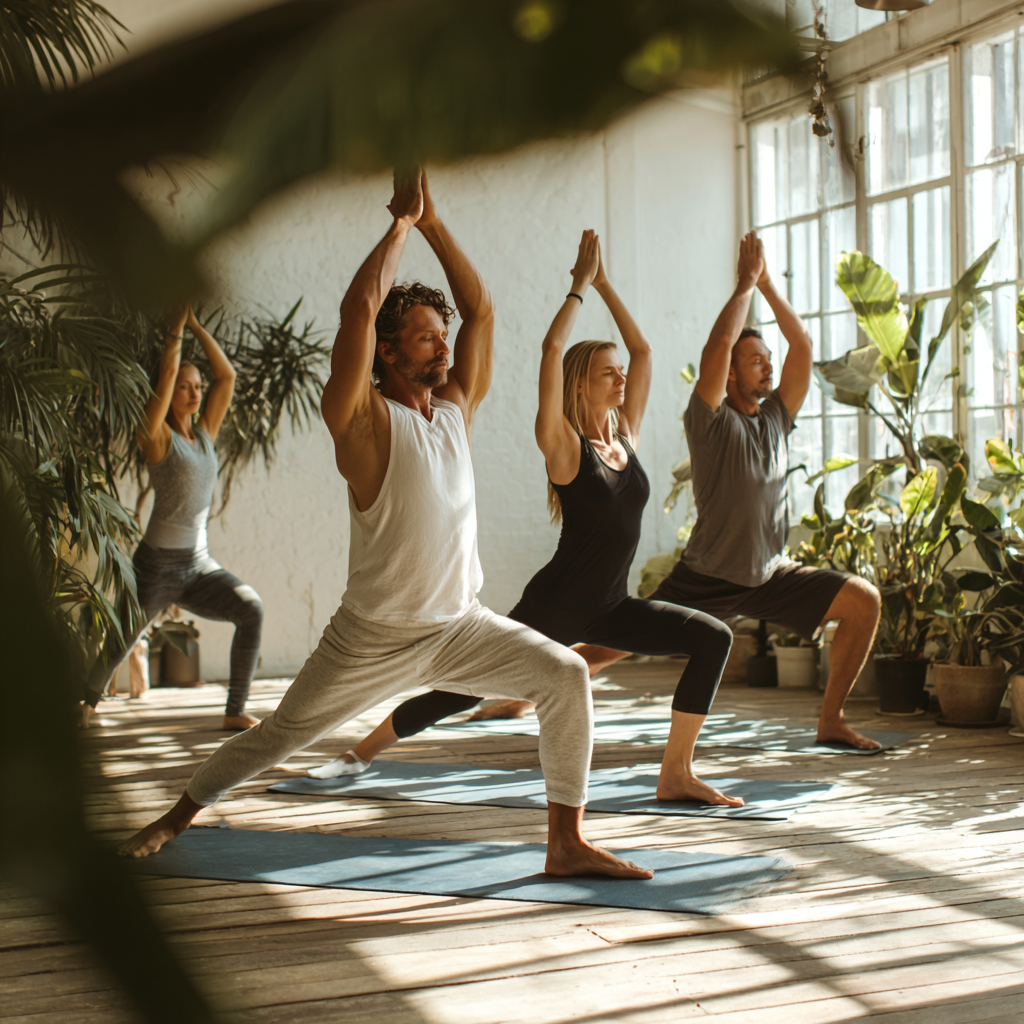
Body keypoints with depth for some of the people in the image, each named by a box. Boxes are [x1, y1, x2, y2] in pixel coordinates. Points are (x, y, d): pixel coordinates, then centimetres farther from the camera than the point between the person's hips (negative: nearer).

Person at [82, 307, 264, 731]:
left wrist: (196, 325, 6)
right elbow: (167, 373, -16)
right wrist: (175, 327, -6)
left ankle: (235, 712, -17)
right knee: (120, 647, 10)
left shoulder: (205, 434, 9)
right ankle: (88, 701, 41)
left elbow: (226, 376, 6)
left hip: (199, 567, 4)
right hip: (157, 566, -4)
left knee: (250, 608, -21)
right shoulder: (156, 436, -6)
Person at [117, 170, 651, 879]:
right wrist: (403, 221, -15)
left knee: (565, 674, -14)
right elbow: (359, 308, -26)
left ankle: (567, 845, -8)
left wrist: (433, 221, 1)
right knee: (281, 735, 8)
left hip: (461, 625, 5)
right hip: (375, 638, -4)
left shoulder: (455, 409, 4)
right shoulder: (365, 419, -13)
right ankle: (179, 816, 32)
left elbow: (481, 308, 7)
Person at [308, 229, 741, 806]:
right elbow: (552, 350, -19)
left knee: (713, 639, -9)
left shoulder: (627, 439, 7)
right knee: (463, 690, -4)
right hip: (554, 606, -6)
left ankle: (676, 775, -5)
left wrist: (606, 285, 9)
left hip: (610, 608, 6)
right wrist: (582, 283, -9)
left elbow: (644, 351, 11)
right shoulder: (565, 448, -9)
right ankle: (362, 753, 17)